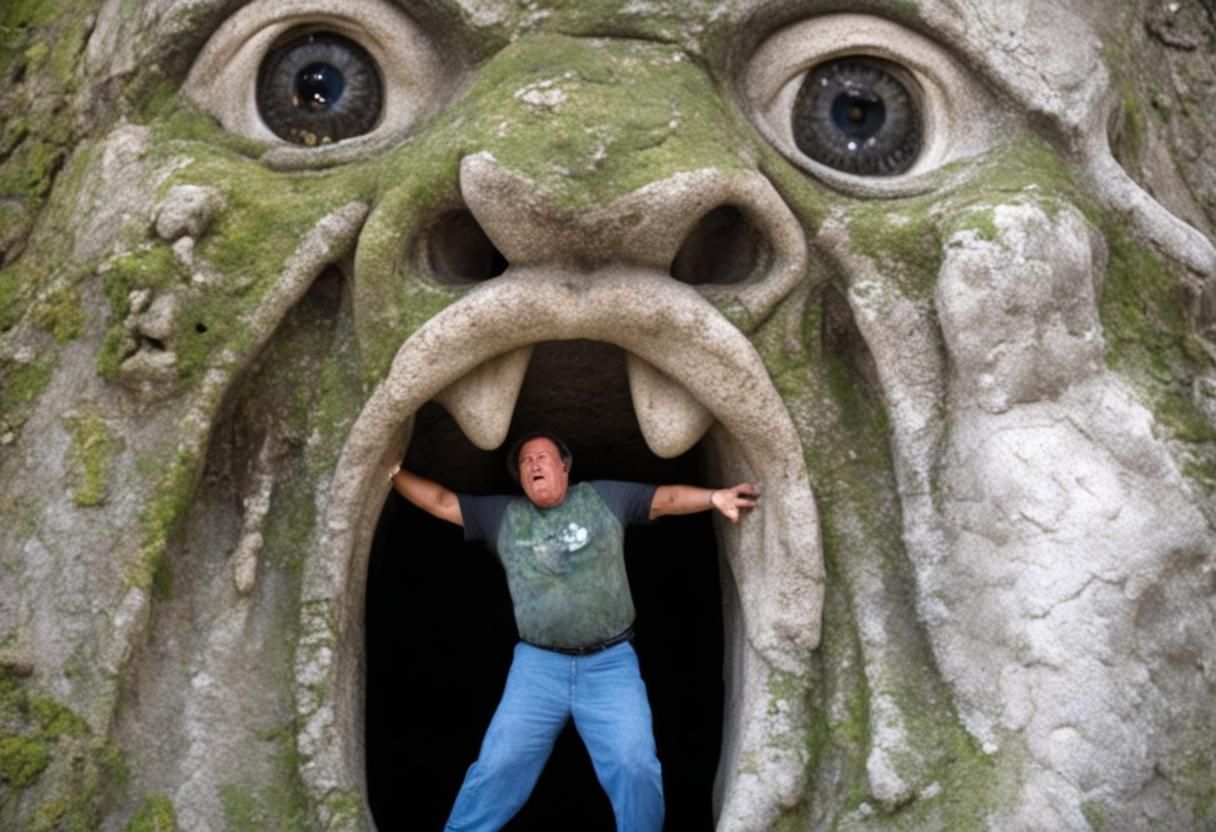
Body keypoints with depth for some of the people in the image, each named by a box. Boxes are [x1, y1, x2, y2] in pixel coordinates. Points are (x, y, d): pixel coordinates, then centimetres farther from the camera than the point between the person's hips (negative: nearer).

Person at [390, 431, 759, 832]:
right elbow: (441, 502, 11)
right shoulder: (502, 514, 10)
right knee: (499, 766, -3)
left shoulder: (603, 497, 6)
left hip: (610, 662, -1)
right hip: (538, 664, 1)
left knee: (636, 767, -10)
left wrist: (714, 497, -11)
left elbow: (665, 498, 3)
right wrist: (392, 471, 5)